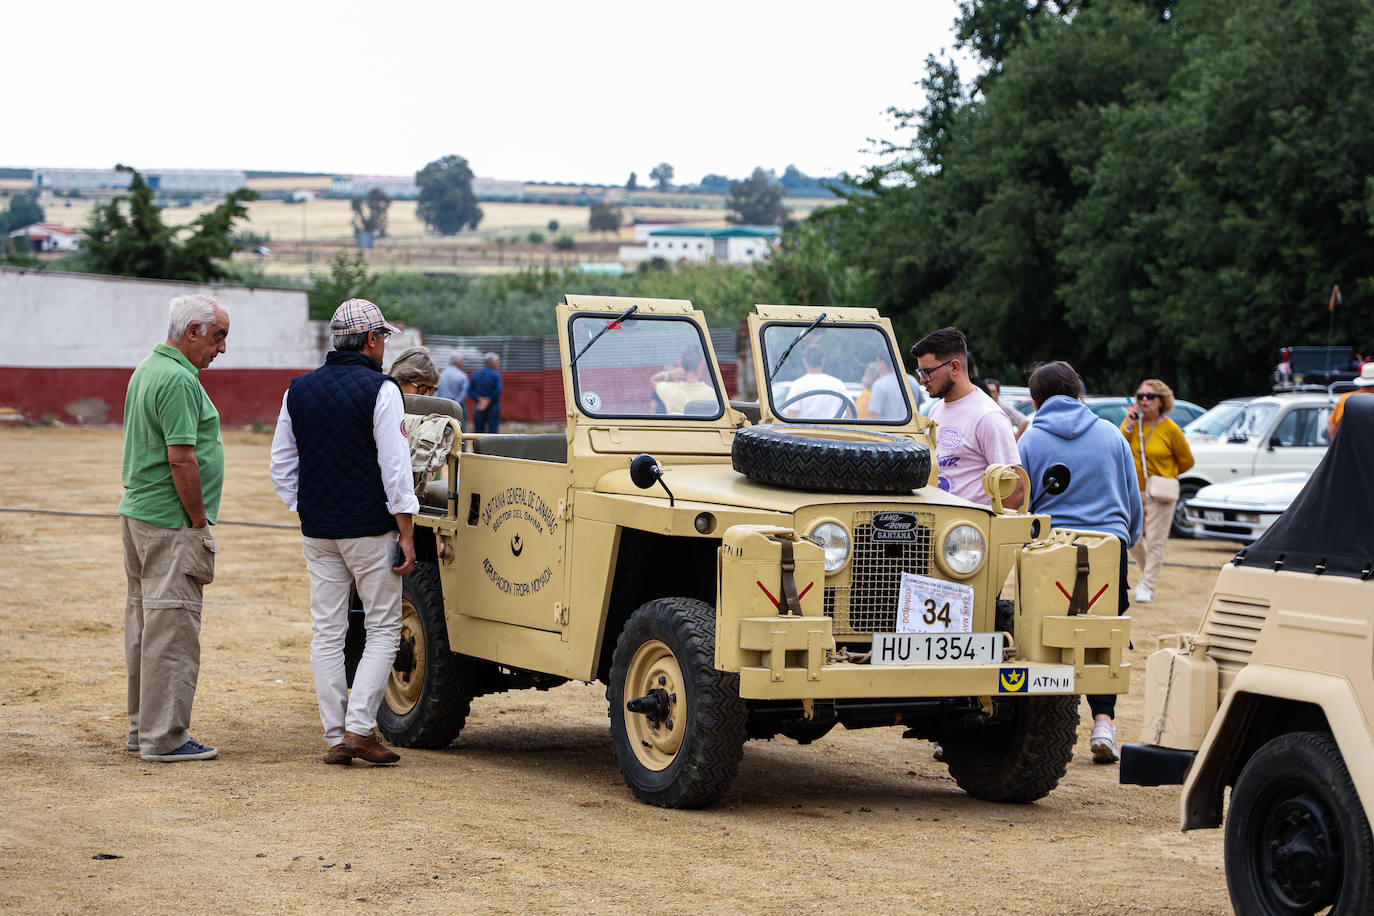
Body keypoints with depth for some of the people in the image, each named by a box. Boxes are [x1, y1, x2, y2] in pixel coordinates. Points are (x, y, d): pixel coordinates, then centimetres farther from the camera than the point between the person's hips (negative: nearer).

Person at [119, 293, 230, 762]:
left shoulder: (146, 370, 15)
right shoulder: (178, 380, -17)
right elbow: (181, 459, -23)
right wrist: (200, 520, -16)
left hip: (137, 511, 10)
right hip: (171, 521, -10)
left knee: (144, 623, 15)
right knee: (172, 627, -6)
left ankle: (142, 726, 23)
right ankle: (164, 737, -4)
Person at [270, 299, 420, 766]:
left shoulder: (299, 390, 8)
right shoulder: (380, 390, -10)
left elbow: (282, 468, 12)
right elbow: (395, 468, -13)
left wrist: (306, 513, 17)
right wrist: (405, 534, -9)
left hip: (317, 531, 5)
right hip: (370, 529, -5)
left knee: (327, 632, 8)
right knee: (383, 629, 3)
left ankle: (335, 737, 7)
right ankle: (359, 728, -6)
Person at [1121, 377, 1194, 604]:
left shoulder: (1170, 429, -7)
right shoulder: (1132, 422, 4)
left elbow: (1186, 460, 4)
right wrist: (1129, 426, -14)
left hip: (1159, 493, -4)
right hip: (1134, 491, 4)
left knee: (1155, 541, -4)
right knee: (1132, 539, 7)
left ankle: (1148, 586, 1)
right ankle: (1147, 574, 30)